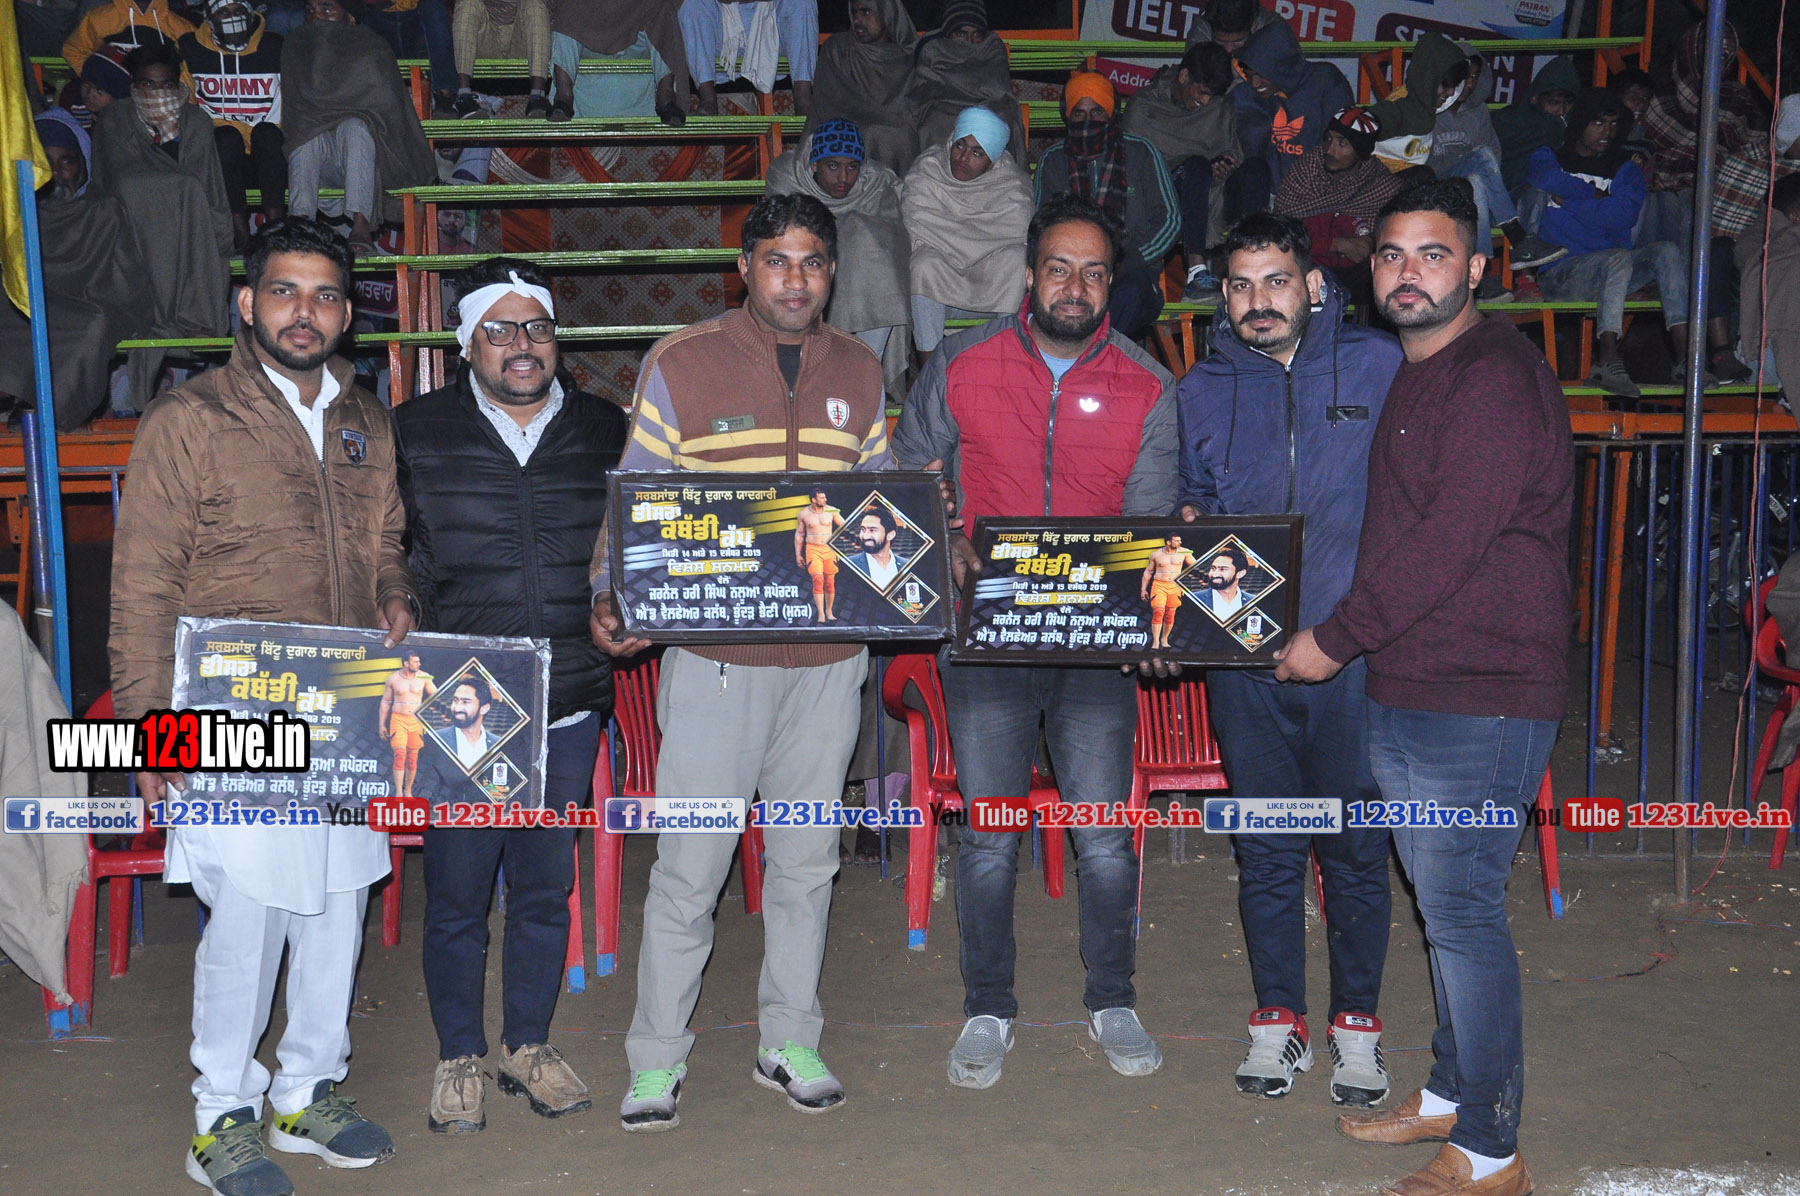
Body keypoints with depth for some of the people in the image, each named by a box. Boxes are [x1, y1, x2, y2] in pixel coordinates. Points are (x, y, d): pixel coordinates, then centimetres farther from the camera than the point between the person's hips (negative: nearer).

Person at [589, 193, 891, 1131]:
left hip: (829, 653, 4)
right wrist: (611, 599, -14)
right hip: (714, 652, -3)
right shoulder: (682, 363, -1)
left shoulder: (859, 374, 10)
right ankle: (657, 1060, 17)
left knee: (806, 858, 13)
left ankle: (789, 1042, 28)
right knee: (689, 866, 1)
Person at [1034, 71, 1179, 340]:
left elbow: (1169, 218, 9)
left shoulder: (1140, 152, 10)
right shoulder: (1052, 161, 15)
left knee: (1127, 296, -39)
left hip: (1133, 270, -1)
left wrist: (1126, 263, -6)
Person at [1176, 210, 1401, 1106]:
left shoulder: (1378, 367, 4)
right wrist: (1194, 532, -3)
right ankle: (1277, 1021, 25)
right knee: (1265, 848, 10)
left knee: (1357, 846, 6)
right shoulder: (1204, 390, 10)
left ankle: (1357, 1025, 23)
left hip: (1355, 649, -2)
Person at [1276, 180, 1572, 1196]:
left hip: (1483, 701, -10)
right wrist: (1347, 639, 13)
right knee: (1447, 908, 19)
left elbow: (1445, 543, -21)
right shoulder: (1418, 376, 17)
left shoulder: (1497, 378, -16)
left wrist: (1333, 640, -14)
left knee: (1464, 915, -3)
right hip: (1407, 693, 10)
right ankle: (1450, 1096, 34)